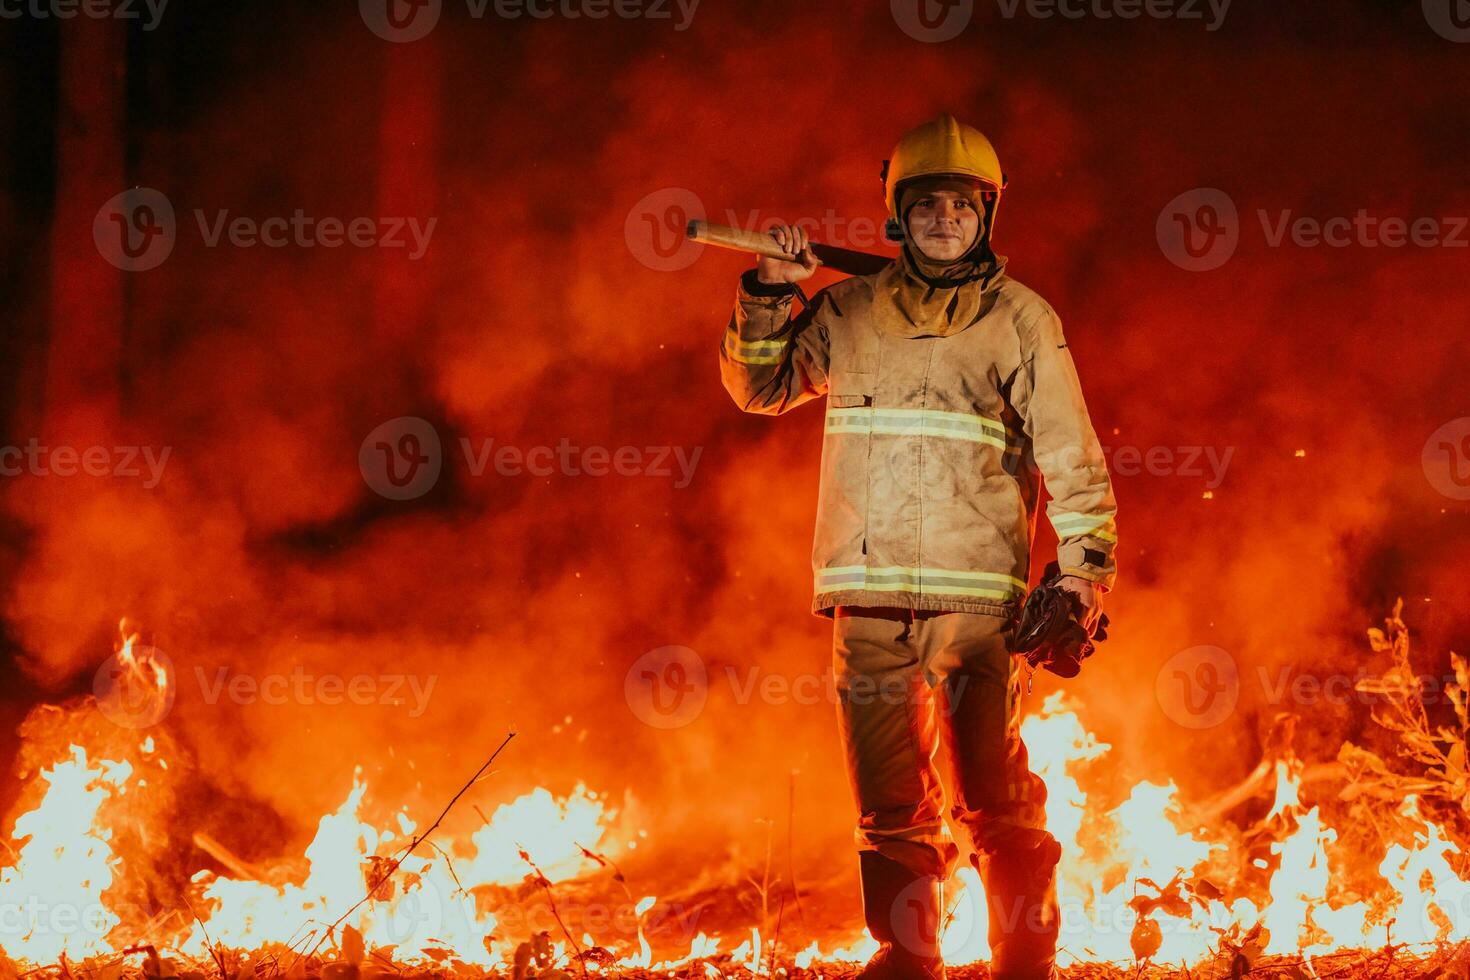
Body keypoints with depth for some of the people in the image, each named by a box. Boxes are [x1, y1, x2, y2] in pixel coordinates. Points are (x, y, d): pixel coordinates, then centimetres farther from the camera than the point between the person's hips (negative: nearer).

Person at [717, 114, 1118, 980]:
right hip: (868, 596, 3)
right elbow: (759, 388, 26)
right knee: (889, 803, 6)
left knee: (996, 796, -8)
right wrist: (769, 297, 10)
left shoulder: (1021, 320, 7)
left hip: (977, 593, -3)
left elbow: (1073, 456, 6)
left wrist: (1084, 570, -3)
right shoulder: (848, 313, 14)